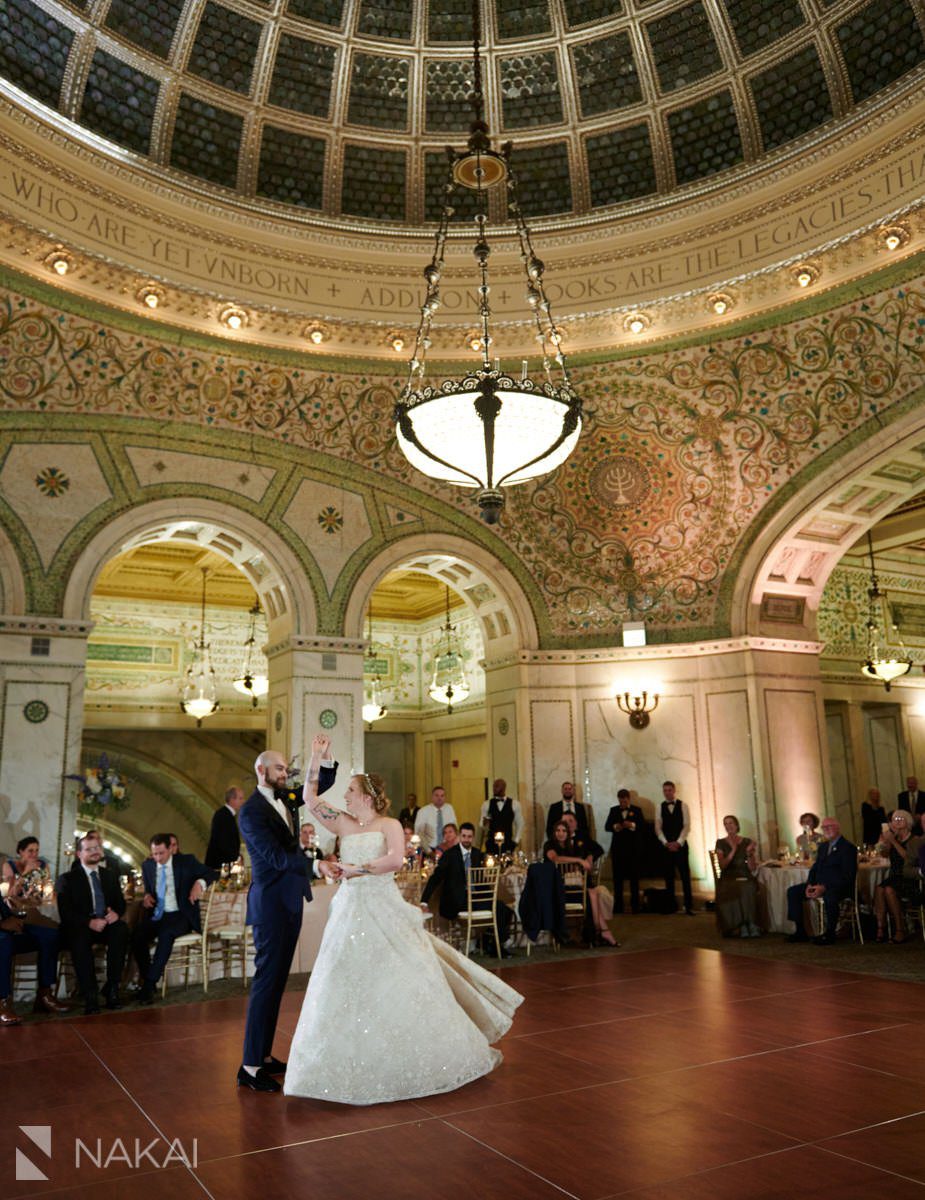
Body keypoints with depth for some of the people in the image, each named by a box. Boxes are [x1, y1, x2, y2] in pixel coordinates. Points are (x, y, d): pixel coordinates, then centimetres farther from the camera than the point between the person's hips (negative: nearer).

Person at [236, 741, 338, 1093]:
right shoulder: (250, 810, -14)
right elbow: (276, 856, -22)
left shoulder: (284, 797, 10)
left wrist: (322, 758, 1)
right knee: (266, 980, -6)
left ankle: (265, 1055, 21)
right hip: (271, 903, -9)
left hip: (290, 901, 9)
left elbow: (321, 788, 17)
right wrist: (315, 865, -29)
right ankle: (250, 1067, 0)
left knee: (277, 980, 13)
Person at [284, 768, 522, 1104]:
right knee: (347, 992, 6)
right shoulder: (344, 824, 9)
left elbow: (395, 859, -22)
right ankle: (355, 1070, 20)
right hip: (351, 914, 5)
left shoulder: (389, 825, -4)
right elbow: (310, 798, 6)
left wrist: (357, 869, -15)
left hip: (385, 913, -5)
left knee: (402, 985, 1)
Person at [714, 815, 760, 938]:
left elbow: (753, 869, 6)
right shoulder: (721, 843, 8)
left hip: (745, 878, 1)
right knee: (734, 891, -35)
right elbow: (722, 866, -5)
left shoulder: (747, 842, 10)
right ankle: (742, 925, -22)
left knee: (748, 888, -35)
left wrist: (749, 854, -12)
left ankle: (751, 924, -22)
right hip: (728, 878, -1)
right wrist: (733, 850, -13)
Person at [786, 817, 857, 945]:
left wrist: (824, 887, -24)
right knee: (792, 892, -5)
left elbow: (847, 876, -16)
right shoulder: (823, 846, 20)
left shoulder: (848, 848, -7)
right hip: (819, 885, 8)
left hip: (839, 886, -8)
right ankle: (800, 932, -1)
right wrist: (810, 885, -3)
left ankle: (829, 933, -18)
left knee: (829, 897, -40)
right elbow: (815, 868, 19)